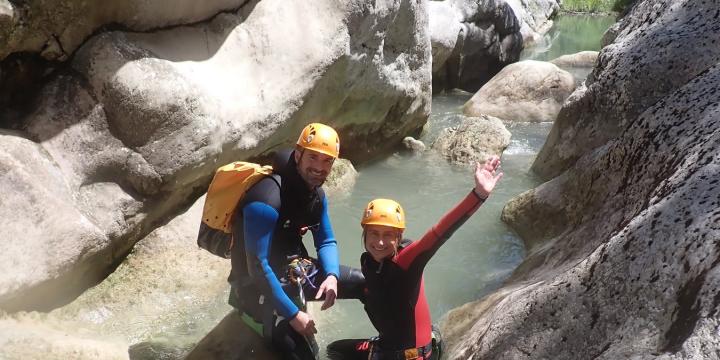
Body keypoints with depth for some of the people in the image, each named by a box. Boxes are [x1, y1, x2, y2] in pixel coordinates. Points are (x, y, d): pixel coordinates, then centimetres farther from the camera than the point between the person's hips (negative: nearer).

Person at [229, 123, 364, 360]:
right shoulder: (267, 199, -27)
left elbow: (326, 241, 9)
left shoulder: (315, 193, 0)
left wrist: (332, 276, -13)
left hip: (297, 271, 8)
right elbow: (258, 267, -28)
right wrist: (293, 314, -25)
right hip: (262, 286, -8)